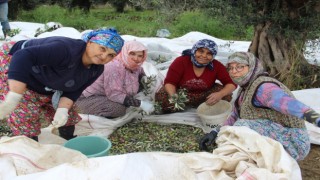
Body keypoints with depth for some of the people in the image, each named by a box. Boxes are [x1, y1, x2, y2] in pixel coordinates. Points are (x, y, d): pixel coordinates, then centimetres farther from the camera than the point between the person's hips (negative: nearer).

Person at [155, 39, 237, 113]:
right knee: (161, 96, -29)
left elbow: (231, 83, -15)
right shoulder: (180, 61, -19)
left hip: (205, 97, 2)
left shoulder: (216, 66, -14)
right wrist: (173, 96, -42)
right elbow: (170, 82, -19)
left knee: (226, 95, -22)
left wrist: (220, 94, -37)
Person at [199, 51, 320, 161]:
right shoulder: (245, 88, 9)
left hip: (291, 144, -9)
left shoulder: (263, 87, -20)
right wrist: (215, 132, 4)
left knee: (242, 127, -25)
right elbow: (235, 117, 18)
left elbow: (286, 102, -40)